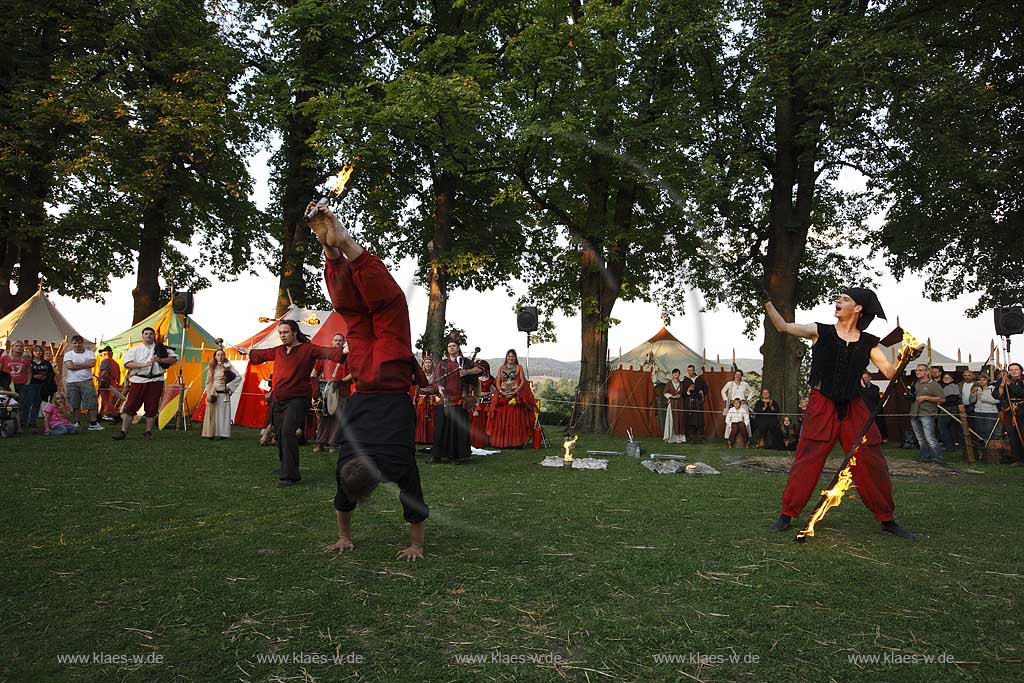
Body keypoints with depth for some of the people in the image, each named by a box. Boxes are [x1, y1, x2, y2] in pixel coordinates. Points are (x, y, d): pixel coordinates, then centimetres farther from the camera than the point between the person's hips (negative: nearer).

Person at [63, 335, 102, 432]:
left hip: (86, 381, -1)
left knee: (91, 402, -7)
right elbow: (69, 366, -9)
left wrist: (76, 364, -8)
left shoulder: (89, 353, 9)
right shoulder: (68, 354, 9)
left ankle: (93, 423, -4)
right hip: (72, 383, 1)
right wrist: (85, 365, -7)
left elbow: (92, 363, -11)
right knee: (75, 405, 4)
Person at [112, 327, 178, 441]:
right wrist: (142, 365, -17)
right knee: (130, 407, -1)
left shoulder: (160, 348, 8)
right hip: (138, 380, 1)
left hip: (155, 381, -1)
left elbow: (174, 359, 4)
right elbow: (127, 363, -2)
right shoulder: (135, 349, 10)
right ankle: (123, 431, 5)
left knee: (152, 408, 2)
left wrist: (159, 360, -9)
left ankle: (148, 432, 12)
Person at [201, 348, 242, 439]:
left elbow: (239, 377, -2)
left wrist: (229, 386, -6)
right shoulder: (211, 368, 10)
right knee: (213, 414, -1)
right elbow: (208, 382, 8)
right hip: (213, 394, 2)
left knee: (223, 414, -3)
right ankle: (211, 433, 2)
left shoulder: (228, 367, 4)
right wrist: (210, 394, -4)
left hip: (224, 394, -2)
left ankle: (223, 433, -1)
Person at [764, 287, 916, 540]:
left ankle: (888, 519, 22)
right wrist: (766, 301, -13)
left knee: (871, 462, 6)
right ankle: (787, 515, 4)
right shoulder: (821, 332, 1)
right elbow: (783, 327, -6)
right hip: (821, 405, -2)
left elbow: (890, 372, 4)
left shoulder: (868, 342, 6)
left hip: (853, 408, 3)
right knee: (807, 459, -5)